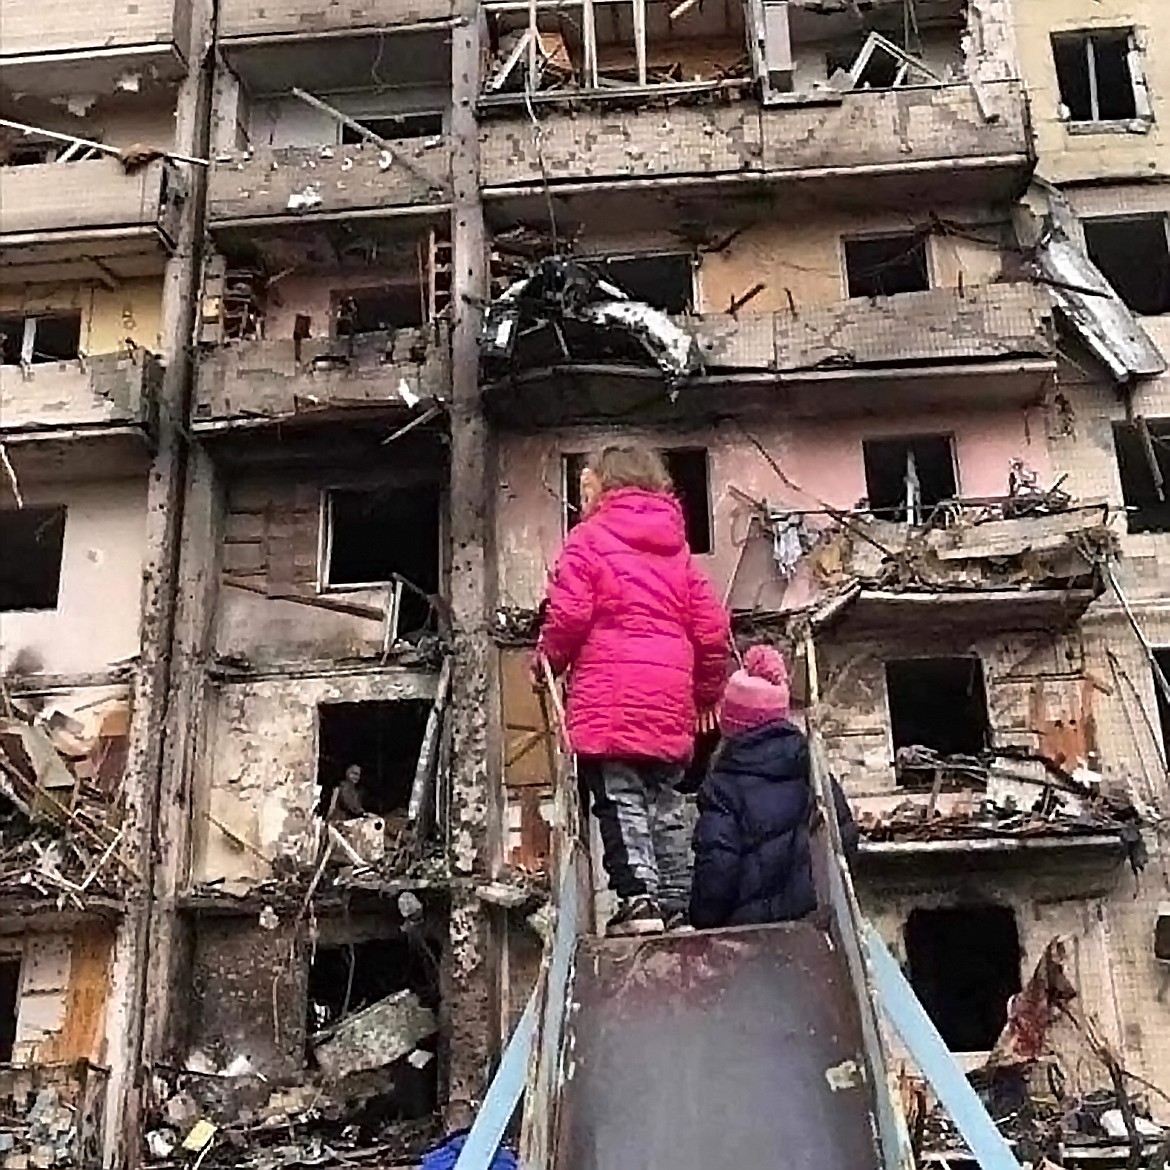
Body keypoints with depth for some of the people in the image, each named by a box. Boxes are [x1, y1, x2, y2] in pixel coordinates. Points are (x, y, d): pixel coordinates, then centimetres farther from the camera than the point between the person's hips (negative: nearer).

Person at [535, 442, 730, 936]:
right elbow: (712, 628, 13)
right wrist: (706, 692, 24)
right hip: (670, 700, 6)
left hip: (609, 696, -6)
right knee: (665, 800, 12)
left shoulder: (588, 538, 2)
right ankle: (676, 899, 13)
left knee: (621, 797, -5)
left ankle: (639, 896, -13)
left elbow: (568, 616, -9)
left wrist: (545, 664, 9)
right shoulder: (676, 548, 18)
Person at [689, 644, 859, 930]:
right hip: (813, 914, 5)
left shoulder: (723, 788, -10)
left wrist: (703, 921, -2)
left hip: (752, 921, -5)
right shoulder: (812, 771, 7)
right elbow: (847, 837, 10)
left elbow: (717, 867, -15)